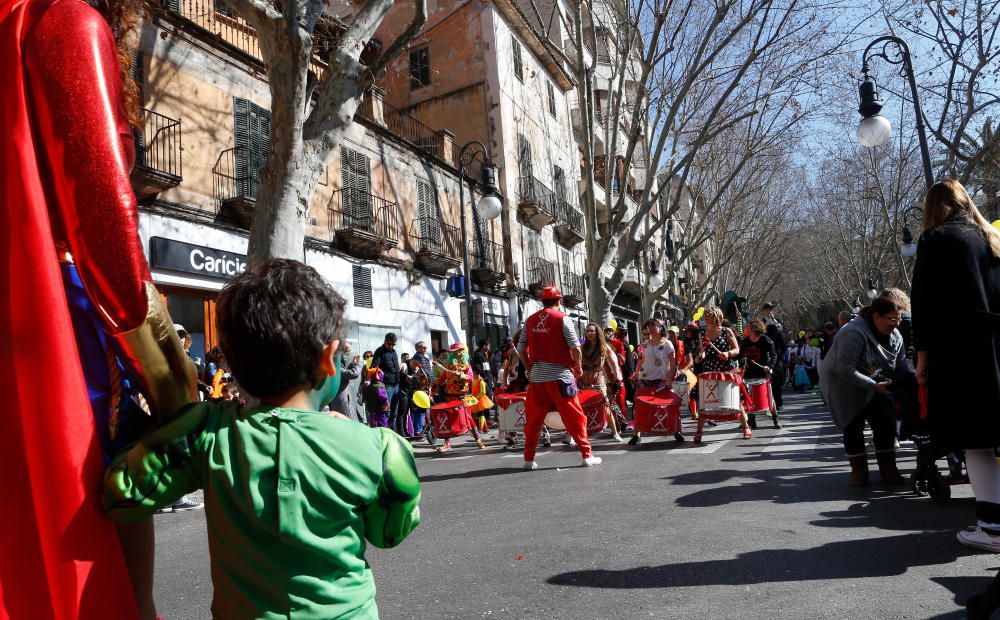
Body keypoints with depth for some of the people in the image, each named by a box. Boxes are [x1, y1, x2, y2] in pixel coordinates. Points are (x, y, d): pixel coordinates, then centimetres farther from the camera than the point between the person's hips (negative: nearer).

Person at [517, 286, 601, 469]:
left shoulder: (530, 321, 8)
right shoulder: (562, 319, -5)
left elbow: (520, 348, 8)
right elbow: (575, 347, -10)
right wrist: (579, 367, 4)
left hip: (536, 376, 4)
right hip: (560, 375, -4)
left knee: (533, 419, 11)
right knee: (574, 417, 4)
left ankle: (529, 459, 14)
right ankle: (587, 455, 7)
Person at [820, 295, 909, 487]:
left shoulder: (895, 336, -3)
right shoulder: (854, 333, -29)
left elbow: (901, 367, 3)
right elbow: (845, 369, -33)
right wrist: (874, 386, -33)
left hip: (874, 386, 7)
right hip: (844, 386, -6)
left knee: (886, 423, -1)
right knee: (853, 426, -5)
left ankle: (888, 469, 9)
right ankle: (858, 470, 8)